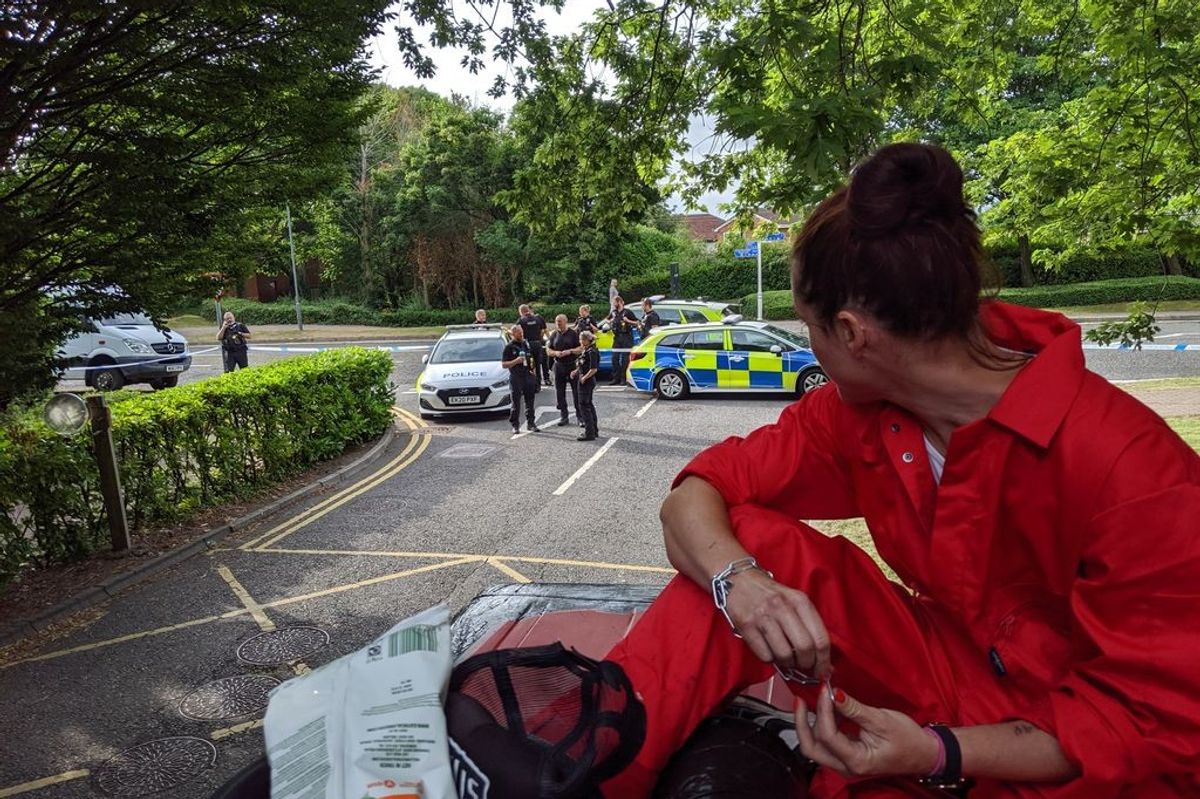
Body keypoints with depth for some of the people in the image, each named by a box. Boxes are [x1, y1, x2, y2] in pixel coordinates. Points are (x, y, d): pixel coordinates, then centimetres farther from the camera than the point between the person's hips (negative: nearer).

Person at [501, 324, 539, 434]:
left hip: (528, 376, 5)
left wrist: (534, 369, 9)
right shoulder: (509, 347, -3)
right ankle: (515, 425, 6)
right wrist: (515, 361, -19)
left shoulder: (526, 344, 13)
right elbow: (504, 364, -6)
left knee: (530, 401, 10)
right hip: (516, 377, -5)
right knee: (516, 403, -1)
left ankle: (531, 423, 18)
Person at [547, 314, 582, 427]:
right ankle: (564, 417, 14)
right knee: (560, 393, 5)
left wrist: (570, 351, -18)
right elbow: (548, 350, 12)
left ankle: (580, 416, 6)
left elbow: (581, 348, -4)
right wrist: (555, 353, -9)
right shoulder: (554, 335, 11)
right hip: (559, 366, 4)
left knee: (577, 392, -2)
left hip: (573, 365, -4)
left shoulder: (573, 334, -1)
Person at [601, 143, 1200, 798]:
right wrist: (738, 581, -34)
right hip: (950, 670, 4)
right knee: (749, 540, -17)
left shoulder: (1128, 468, -26)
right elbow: (695, 498, -12)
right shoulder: (854, 411, -10)